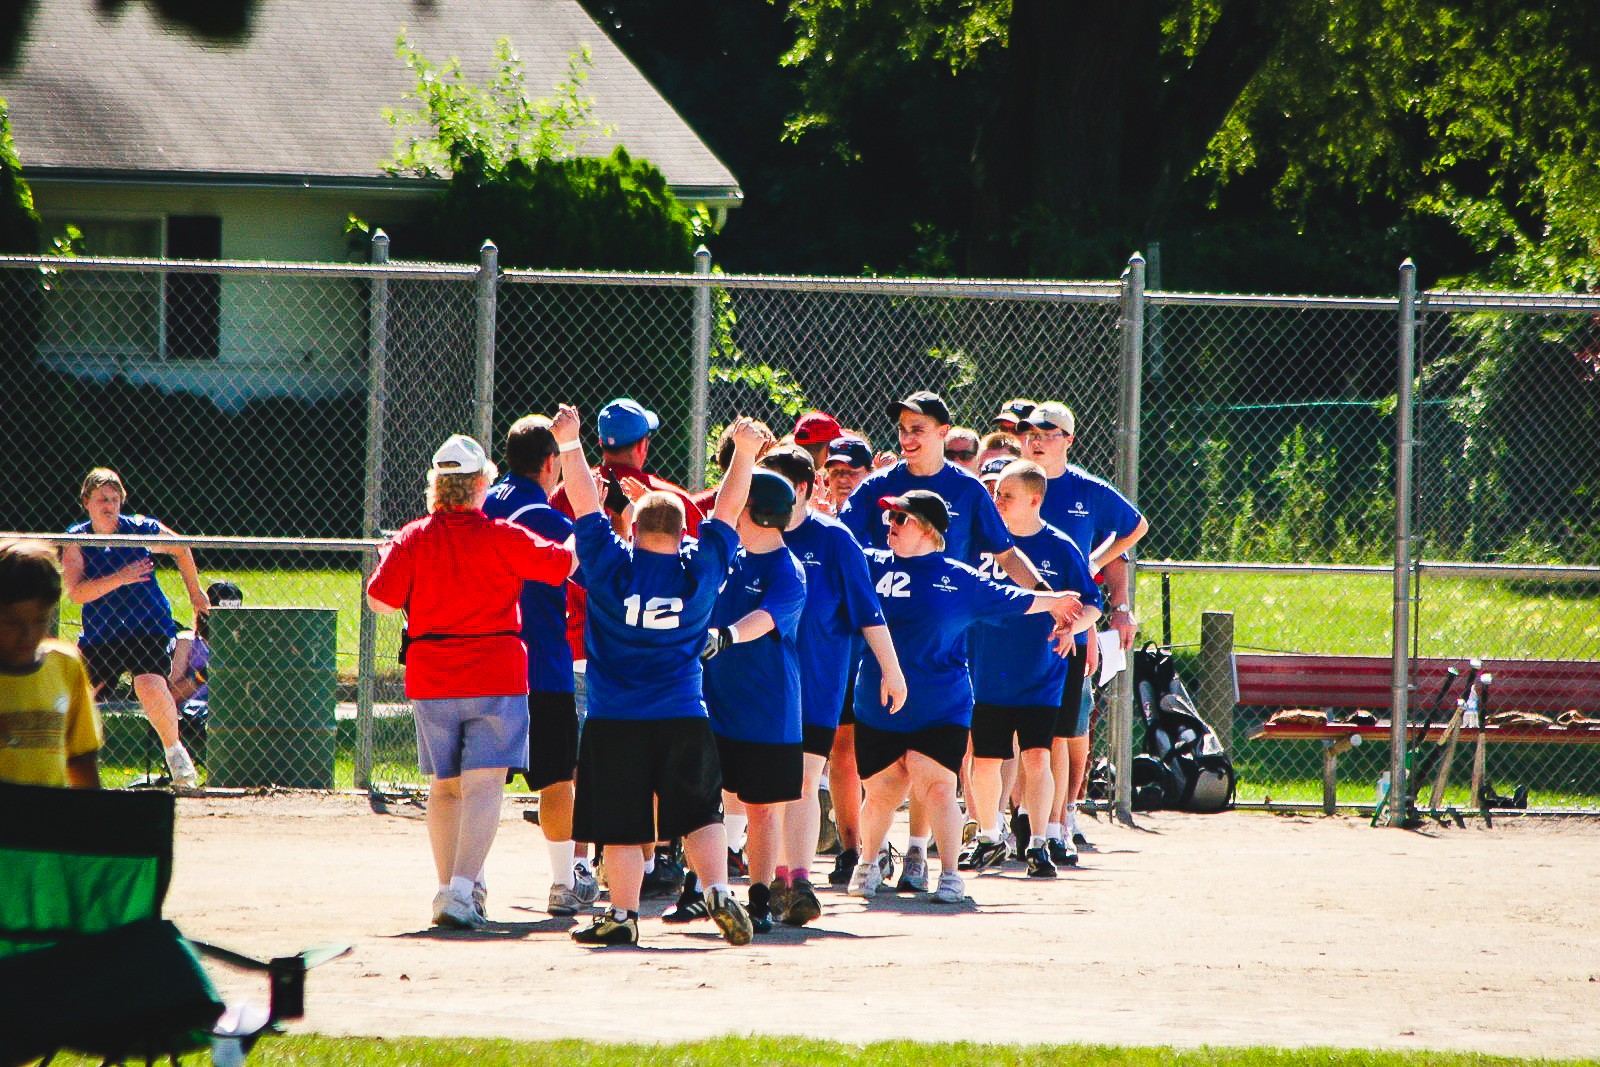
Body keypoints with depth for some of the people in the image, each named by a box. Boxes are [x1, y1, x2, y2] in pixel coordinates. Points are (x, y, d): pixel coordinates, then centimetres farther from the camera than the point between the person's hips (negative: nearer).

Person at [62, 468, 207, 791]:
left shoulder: (142, 529, -8)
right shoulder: (76, 540, -7)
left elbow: (181, 549, 11)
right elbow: (76, 592, -18)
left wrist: (195, 593, 19)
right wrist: (120, 578, -28)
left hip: (149, 628, -3)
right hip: (99, 636, 3)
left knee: (150, 686, -27)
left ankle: (174, 750, -3)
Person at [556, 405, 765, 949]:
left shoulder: (611, 565, -8)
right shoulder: (699, 569, -3)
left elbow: (584, 502, -2)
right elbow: (728, 509, 6)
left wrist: (569, 444, 5)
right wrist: (745, 452, 14)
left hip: (615, 720, -1)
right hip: (684, 716, 1)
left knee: (622, 822, 2)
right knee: (700, 812, 8)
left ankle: (623, 914, 2)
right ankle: (718, 892, -7)